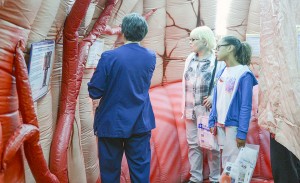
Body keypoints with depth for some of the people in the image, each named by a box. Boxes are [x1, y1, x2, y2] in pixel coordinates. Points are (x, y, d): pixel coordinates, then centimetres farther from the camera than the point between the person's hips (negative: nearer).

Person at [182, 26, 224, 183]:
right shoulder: (190, 59, 10)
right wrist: (184, 107, 13)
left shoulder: (217, 60, -10)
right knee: (193, 144, 11)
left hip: (209, 110, -6)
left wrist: (214, 97, -21)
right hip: (191, 110, 6)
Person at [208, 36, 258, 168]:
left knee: (235, 160, 1)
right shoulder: (221, 73, 8)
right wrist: (212, 122, 6)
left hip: (234, 125, -7)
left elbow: (246, 106, -15)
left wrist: (242, 132, -17)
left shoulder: (244, 74, -12)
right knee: (225, 159, 15)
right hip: (220, 124, 7)